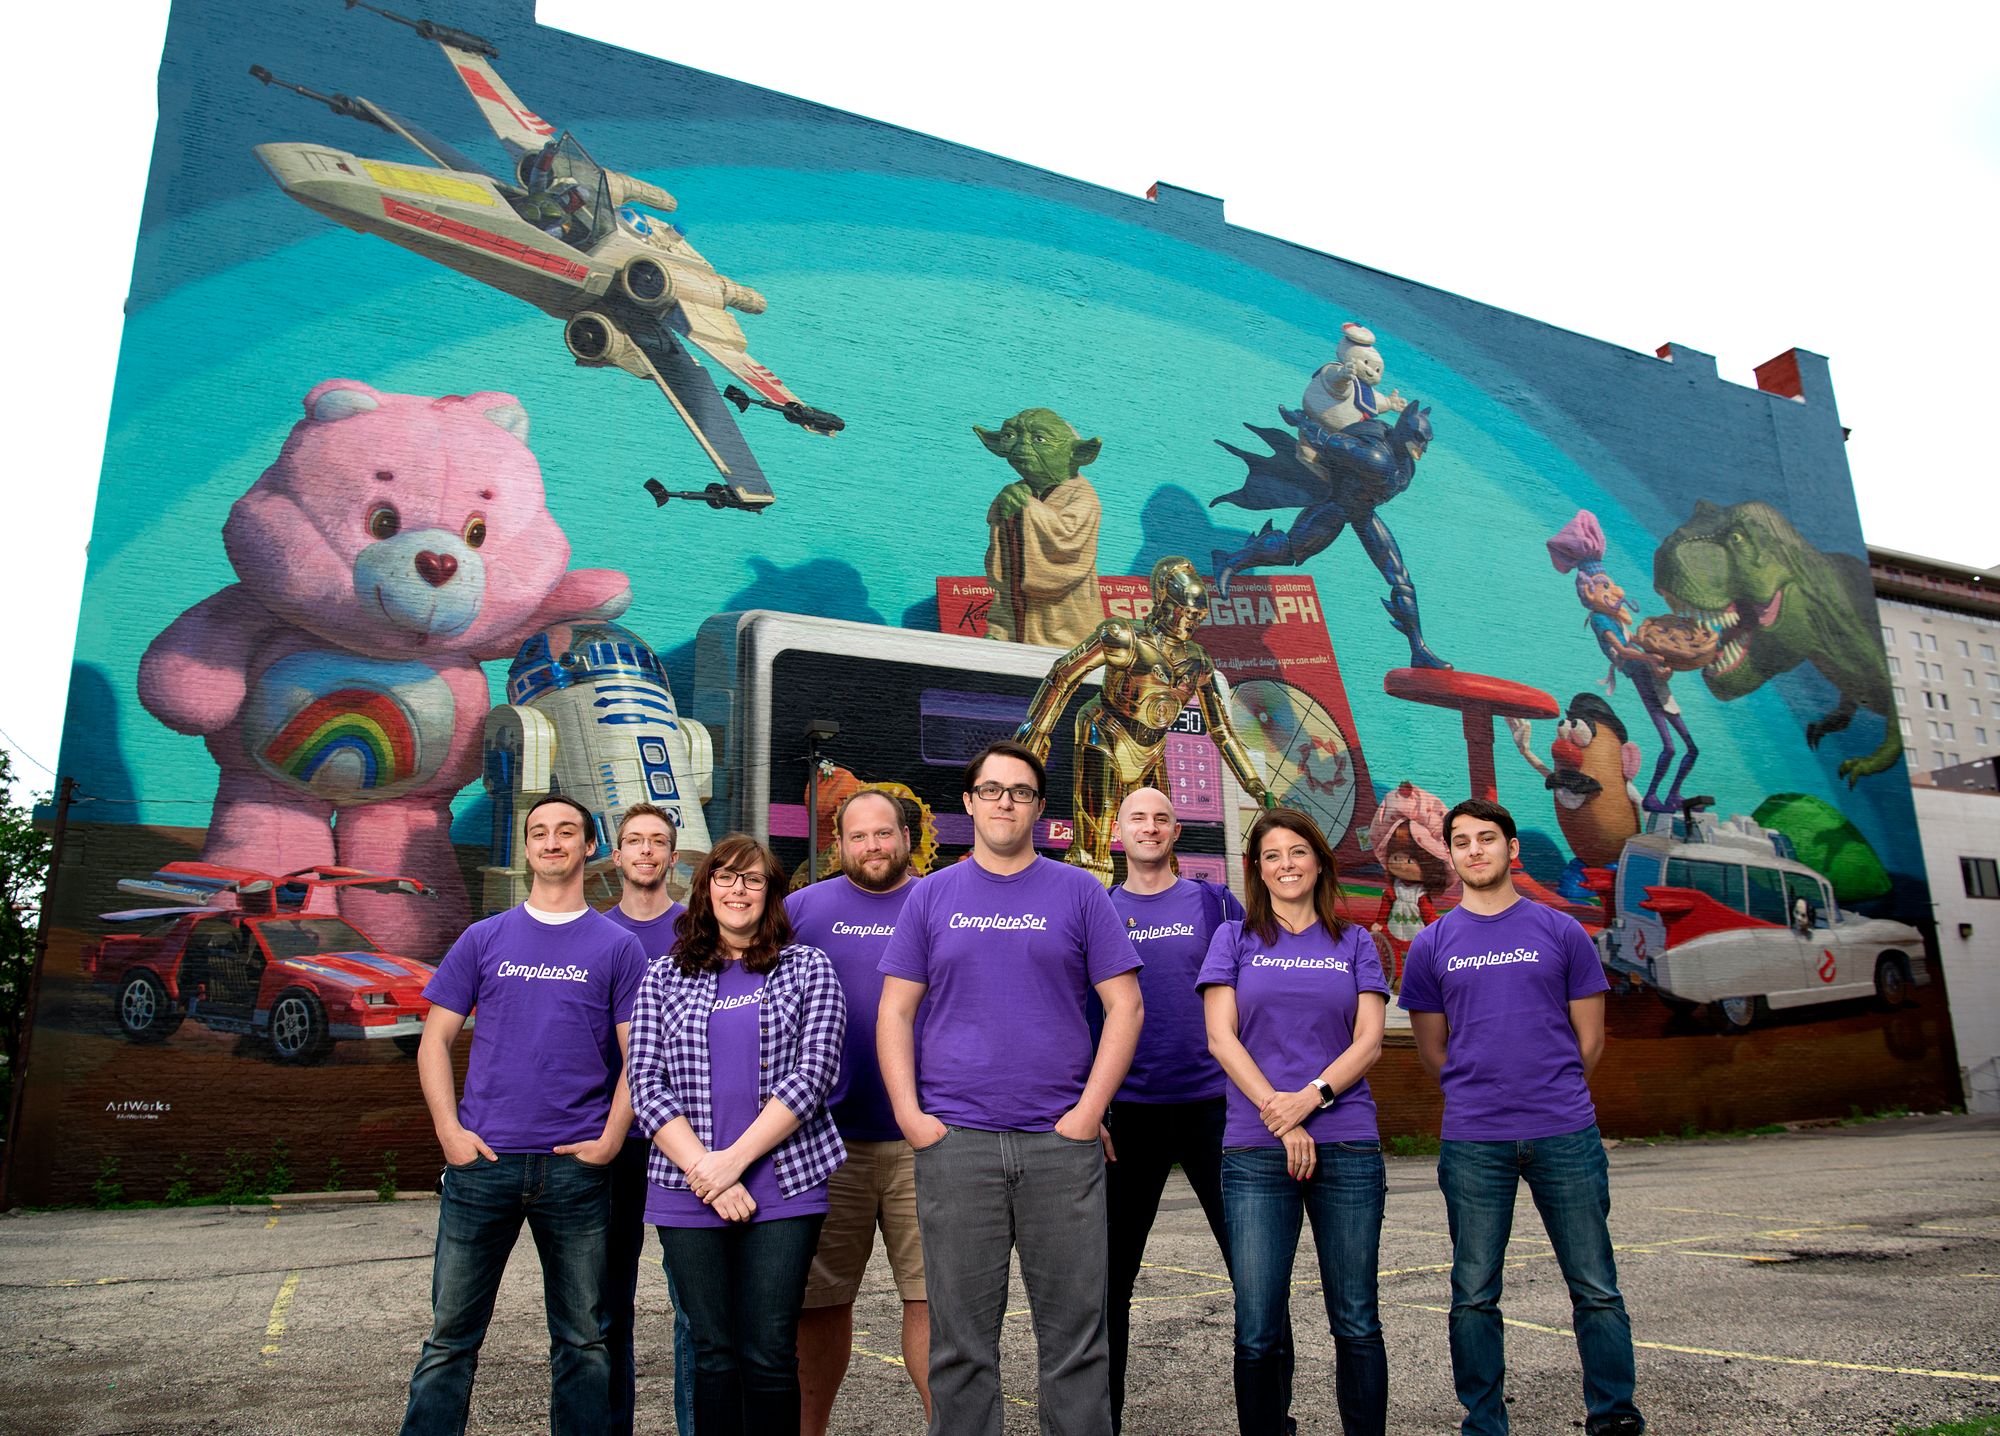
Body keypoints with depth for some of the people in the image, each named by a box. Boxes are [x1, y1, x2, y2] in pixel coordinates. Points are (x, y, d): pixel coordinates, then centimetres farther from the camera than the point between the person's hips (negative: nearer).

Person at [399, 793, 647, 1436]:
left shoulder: (617, 946, 5)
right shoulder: (484, 939, 8)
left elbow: (637, 1056, 3)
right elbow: (435, 1041, 8)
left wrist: (610, 1140, -8)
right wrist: (450, 1131, -3)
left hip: (577, 1167, -1)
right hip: (482, 1162, 1)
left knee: (582, 1340, 9)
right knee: (451, 1337, 8)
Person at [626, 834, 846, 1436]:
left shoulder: (807, 968, 6)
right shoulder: (664, 977, 10)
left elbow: (812, 1074, -5)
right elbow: (646, 1085, 2)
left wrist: (735, 1159, -12)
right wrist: (703, 1171, -10)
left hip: (783, 1188, -1)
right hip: (687, 1194, 2)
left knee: (768, 1355, 0)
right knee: (714, 1353, 7)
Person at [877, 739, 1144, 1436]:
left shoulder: (1079, 891, 5)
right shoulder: (932, 896, 8)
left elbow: (1125, 1005, 2)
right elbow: (894, 1012, 7)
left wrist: (1090, 1110, -7)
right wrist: (910, 1114, -3)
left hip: (1062, 1143, 0)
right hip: (954, 1142, 1)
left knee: (1076, 1333, 7)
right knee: (960, 1338, 9)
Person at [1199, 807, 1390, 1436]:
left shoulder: (1354, 943, 12)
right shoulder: (1235, 939, 9)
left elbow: (1369, 1042, 4)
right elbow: (1221, 1038, 0)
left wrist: (1310, 1096, -13)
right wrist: (1280, 1117, -10)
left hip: (1348, 1146, 1)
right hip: (1255, 1150, -1)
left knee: (1356, 1320, 5)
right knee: (1258, 1329, -1)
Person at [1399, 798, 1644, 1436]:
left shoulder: (1561, 932, 4)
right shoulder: (1431, 945, 5)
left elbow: (1589, 1038, 9)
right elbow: (1432, 1049, 10)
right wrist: (1482, 1095, 9)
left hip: (1566, 1135, 0)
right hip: (1472, 1143, 0)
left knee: (1596, 1288, 7)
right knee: (1474, 1295, 7)